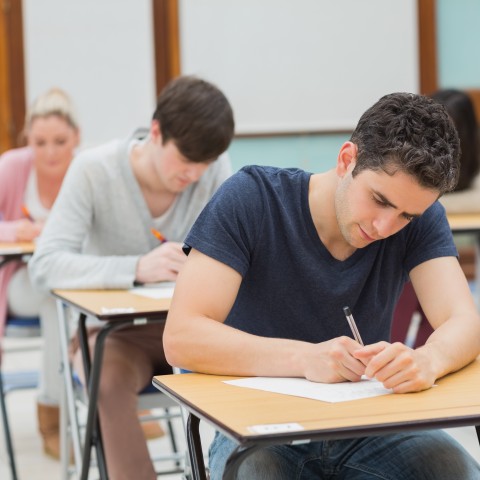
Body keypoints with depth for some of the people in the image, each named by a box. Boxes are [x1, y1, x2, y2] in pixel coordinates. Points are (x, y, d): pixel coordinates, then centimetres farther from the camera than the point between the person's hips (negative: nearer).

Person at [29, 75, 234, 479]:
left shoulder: (215, 170, -8)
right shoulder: (94, 170, -15)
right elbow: (46, 265, -24)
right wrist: (136, 268, -40)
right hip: (114, 332, -2)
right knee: (110, 381, -36)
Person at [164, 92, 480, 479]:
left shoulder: (421, 217, -4)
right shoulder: (252, 198, -14)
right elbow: (181, 338, -21)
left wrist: (427, 360, -39)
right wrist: (306, 358, -35)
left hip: (369, 426, 2)